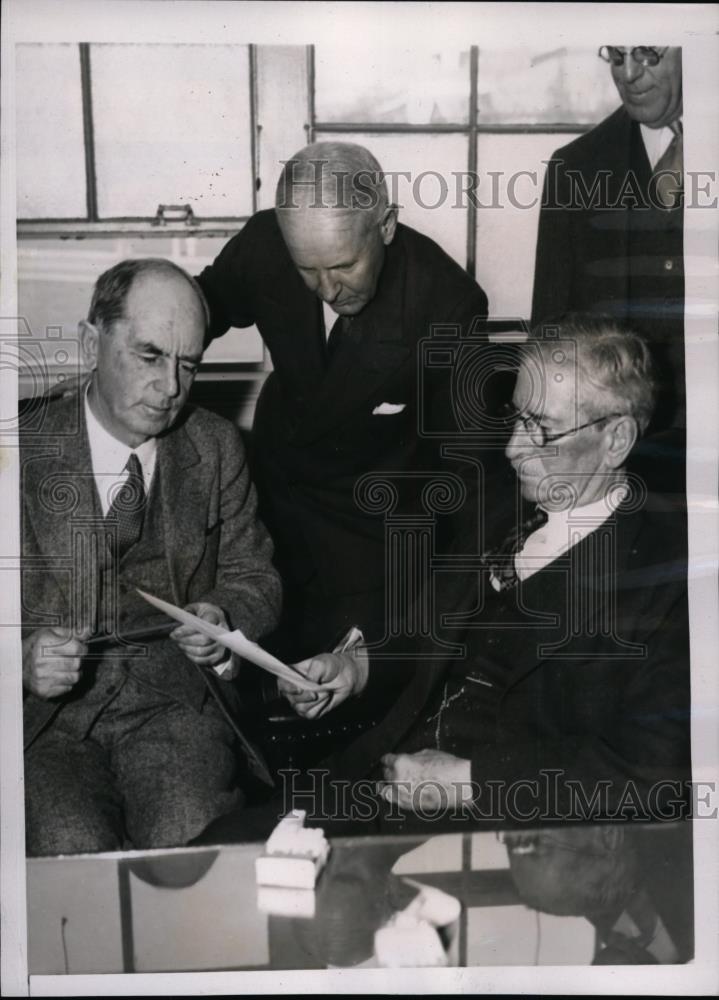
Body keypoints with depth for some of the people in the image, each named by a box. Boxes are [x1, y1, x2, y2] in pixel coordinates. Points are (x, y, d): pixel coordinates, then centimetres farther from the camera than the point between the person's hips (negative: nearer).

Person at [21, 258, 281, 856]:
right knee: (73, 847, -27)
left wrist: (223, 617, -8)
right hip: (48, 715, -1)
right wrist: (23, 658, -20)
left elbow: (254, 577, 14)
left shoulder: (216, 448, 6)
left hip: (177, 700, 2)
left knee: (190, 840, -25)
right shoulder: (28, 448, -2)